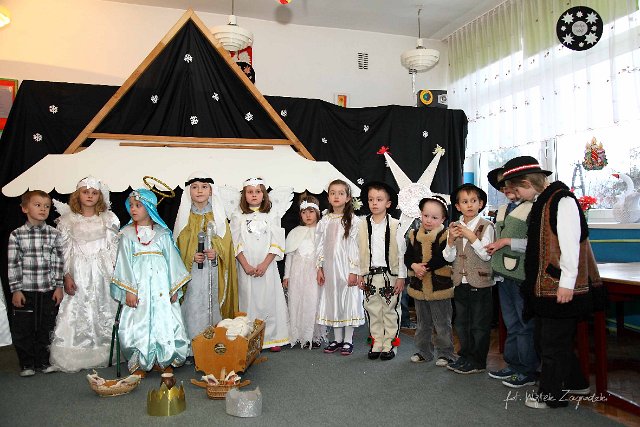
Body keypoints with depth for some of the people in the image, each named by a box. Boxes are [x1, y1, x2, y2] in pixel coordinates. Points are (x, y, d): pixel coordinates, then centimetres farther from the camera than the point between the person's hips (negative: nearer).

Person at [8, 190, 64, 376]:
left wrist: (59, 286, -1)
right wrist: (16, 289, -5)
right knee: (23, 328, 5)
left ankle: (43, 361, 25)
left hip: (48, 290, 1)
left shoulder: (54, 234, 1)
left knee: (46, 327, 9)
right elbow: (13, 264, -2)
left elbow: (59, 262, 2)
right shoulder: (16, 235, -2)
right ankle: (27, 364, 21)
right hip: (25, 291, -1)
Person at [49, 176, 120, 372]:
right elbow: (64, 250, 2)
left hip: (103, 271, 1)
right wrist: (66, 276, -6)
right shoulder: (68, 220, 5)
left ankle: (105, 355, 13)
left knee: (105, 310, 2)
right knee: (76, 312, -1)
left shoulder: (108, 219, 6)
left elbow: (114, 247, 5)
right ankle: (76, 358, 9)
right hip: (78, 272, 0)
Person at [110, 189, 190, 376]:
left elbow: (172, 259, 6)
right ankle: (139, 364, 14)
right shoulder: (127, 234, 5)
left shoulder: (163, 233, 6)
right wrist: (129, 290, -8)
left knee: (166, 322, 1)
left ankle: (163, 361, 17)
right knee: (139, 324, -1)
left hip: (161, 286, 1)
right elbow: (125, 262, 0)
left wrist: (174, 288, 2)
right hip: (138, 286, -1)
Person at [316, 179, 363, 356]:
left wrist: (354, 271, -12)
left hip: (347, 268, -4)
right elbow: (320, 245, 7)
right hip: (330, 268, 4)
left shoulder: (353, 220, -6)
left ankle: (348, 340, 15)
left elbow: (355, 247, -8)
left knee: (348, 300, 2)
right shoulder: (324, 221, 6)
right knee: (332, 300, 10)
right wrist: (319, 268, 3)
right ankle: (337, 339, 23)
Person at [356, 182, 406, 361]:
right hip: (370, 275, 3)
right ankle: (376, 344, 23)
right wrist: (360, 274, 5)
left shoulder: (395, 225, -5)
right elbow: (360, 252, 7)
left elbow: (401, 252, -4)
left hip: (390, 274, -3)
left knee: (390, 311, 6)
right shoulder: (362, 225, 3)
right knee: (373, 311, 11)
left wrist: (401, 277, -6)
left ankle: (390, 344, 18)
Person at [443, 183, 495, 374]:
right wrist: (451, 240, -13)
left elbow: (486, 255, -15)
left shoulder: (486, 226, -8)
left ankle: (477, 361, 18)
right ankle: (465, 356, 29)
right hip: (460, 283, 5)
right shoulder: (455, 227, 7)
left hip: (480, 283, -5)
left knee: (479, 324, 5)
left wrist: (471, 236, -21)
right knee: (461, 322, 15)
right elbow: (449, 257, 4)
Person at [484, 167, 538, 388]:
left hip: (522, 275, -7)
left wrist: (508, 242, -15)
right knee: (511, 323, 15)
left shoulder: (532, 209, -9)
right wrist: (493, 248, 9)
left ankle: (528, 371, 13)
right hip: (503, 275, 8)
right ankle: (512, 365, 26)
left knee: (525, 324, 2)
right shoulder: (501, 211, 16)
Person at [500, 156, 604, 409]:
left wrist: (566, 283, -22)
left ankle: (551, 395, 17)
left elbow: (570, 243, -21)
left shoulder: (562, 201, -16)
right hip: (543, 285, 10)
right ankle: (575, 383, 35)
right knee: (544, 338, 18)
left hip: (560, 287, -10)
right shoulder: (541, 201, 13)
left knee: (553, 341, 2)